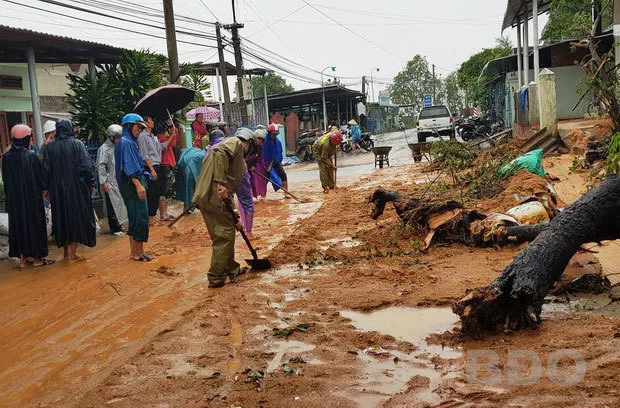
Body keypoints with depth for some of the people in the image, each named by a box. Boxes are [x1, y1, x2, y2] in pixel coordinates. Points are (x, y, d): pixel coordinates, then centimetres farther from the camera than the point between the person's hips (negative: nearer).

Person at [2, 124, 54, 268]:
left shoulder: (6, 157, -2)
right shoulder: (31, 155, -15)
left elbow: (5, 181, 4)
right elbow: (39, 177, -8)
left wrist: (10, 196, 15)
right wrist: (42, 190, 10)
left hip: (14, 199, 4)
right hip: (32, 197, -4)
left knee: (18, 224, 11)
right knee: (34, 223, 7)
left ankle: (22, 258, 16)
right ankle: (37, 258, 12)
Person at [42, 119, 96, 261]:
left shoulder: (49, 147, 1)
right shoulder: (77, 144, -7)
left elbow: (46, 170, 1)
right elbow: (87, 166, -11)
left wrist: (46, 188, 9)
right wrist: (91, 184, -3)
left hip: (57, 190, 3)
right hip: (77, 188, -3)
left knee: (62, 218, 13)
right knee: (77, 217, 6)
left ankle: (66, 252, 20)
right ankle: (72, 253, 6)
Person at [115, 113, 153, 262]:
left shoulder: (130, 142, 18)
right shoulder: (125, 142, -11)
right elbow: (128, 166, -19)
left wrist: (141, 183, 22)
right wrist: (138, 184, -25)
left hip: (136, 183, 10)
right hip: (133, 184, -10)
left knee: (135, 217, 13)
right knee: (140, 217, -7)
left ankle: (135, 251, 19)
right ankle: (138, 252, -2)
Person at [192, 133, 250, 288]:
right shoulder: (235, 143, 4)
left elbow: (231, 188, 32)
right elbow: (219, 152, -21)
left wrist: (234, 218, 33)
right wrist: (221, 183, -27)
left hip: (206, 198, 9)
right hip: (215, 198, -9)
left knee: (226, 234, 20)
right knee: (224, 236, -1)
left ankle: (231, 269, 33)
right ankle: (216, 278, 6)